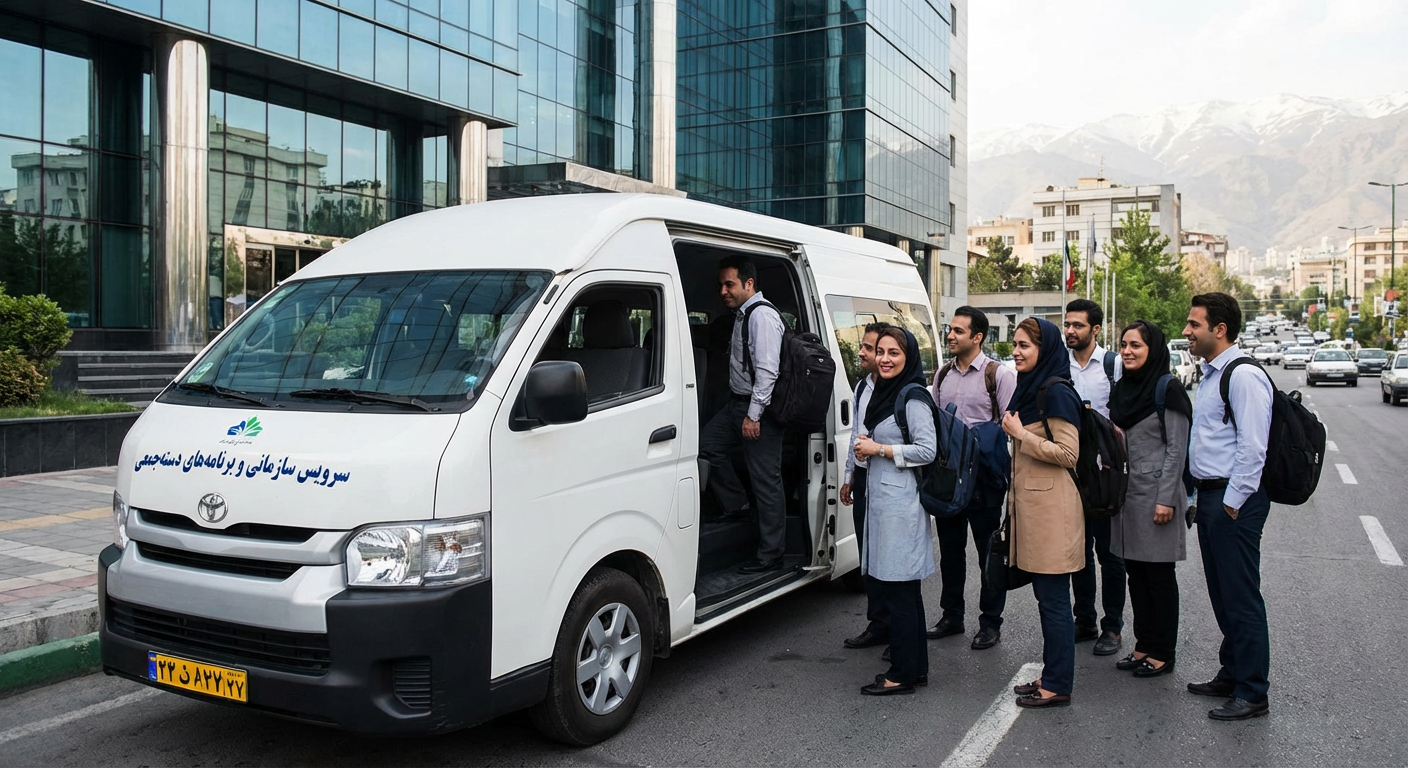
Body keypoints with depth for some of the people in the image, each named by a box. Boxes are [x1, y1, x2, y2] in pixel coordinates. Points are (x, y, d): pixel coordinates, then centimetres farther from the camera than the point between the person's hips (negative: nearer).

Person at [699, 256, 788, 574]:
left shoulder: (762, 316, -16)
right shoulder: (742, 315, 15)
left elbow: (767, 370, -22)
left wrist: (753, 415, -22)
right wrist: (739, 410, 18)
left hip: (758, 408, -10)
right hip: (737, 404, 10)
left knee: (766, 481, -4)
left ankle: (770, 555, 4)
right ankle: (738, 506, 24)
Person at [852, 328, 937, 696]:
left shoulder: (913, 398, -12)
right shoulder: (883, 393, 16)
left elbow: (927, 450, -18)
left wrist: (879, 449, -14)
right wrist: (864, 450, 6)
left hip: (900, 503, -10)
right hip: (880, 499, 10)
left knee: (898, 589, -5)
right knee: (903, 589, 13)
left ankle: (903, 674, 4)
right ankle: (916, 667, 21)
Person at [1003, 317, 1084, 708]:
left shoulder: (1056, 392, -13)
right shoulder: (1029, 388, 15)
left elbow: (1068, 453, -18)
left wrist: (1019, 434, -15)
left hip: (1052, 507, -10)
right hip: (1030, 503, 10)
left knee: (1053, 598, -3)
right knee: (1045, 595, 14)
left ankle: (1058, 685, 4)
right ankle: (1051, 675, 22)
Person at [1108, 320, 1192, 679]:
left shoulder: (1167, 389, -9)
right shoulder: (1120, 390, 11)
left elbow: (1176, 448, -12)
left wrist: (1166, 498, -17)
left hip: (1155, 493, -7)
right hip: (1126, 493, 7)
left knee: (1159, 572, 1)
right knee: (1135, 570, 12)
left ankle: (1162, 653, 10)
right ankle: (1144, 645, 22)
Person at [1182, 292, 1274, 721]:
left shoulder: (1243, 376, -15)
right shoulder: (1211, 375, 16)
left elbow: (1252, 447, -20)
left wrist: (1232, 502, -19)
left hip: (1234, 499, -10)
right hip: (1210, 494, 10)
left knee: (1241, 596, -3)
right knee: (1221, 594, 17)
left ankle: (1251, 693, 7)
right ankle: (1231, 675, 30)